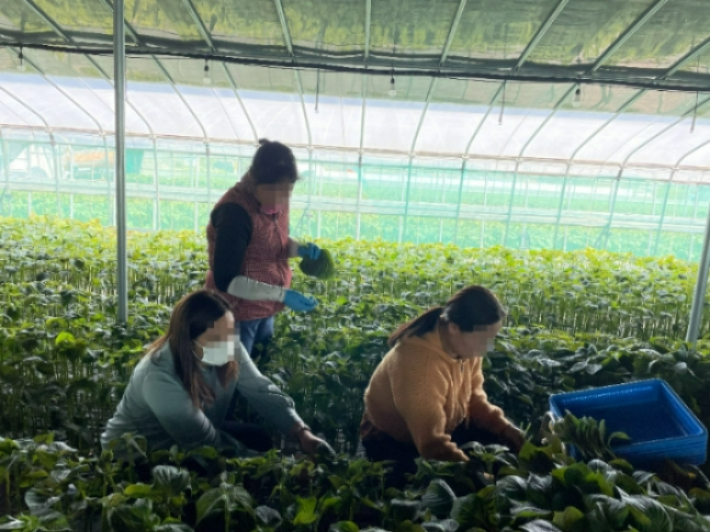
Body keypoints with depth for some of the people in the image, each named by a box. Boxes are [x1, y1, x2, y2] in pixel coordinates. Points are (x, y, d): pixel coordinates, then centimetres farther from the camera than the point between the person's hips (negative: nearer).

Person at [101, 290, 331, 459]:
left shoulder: (230, 350, -18)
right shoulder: (160, 376, -36)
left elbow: (262, 391, -16)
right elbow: (204, 440, -32)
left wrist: (303, 434, -30)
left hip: (192, 438, 6)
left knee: (260, 439, -7)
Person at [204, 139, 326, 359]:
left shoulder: (274, 201, -4)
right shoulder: (235, 211, -27)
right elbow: (226, 280, -28)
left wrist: (300, 249, -10)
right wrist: (281, 295, -32)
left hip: (264, 308, 8)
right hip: (236, 313, -7)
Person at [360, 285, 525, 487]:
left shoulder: (465, 346, -13)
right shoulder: (419, 364, -39)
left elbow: (473, 398, 2)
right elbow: (433, 445, -37)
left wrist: (505, 428, -12)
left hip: (445, 426, 7)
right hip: (393, 441, -7)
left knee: (510, 442, -7)